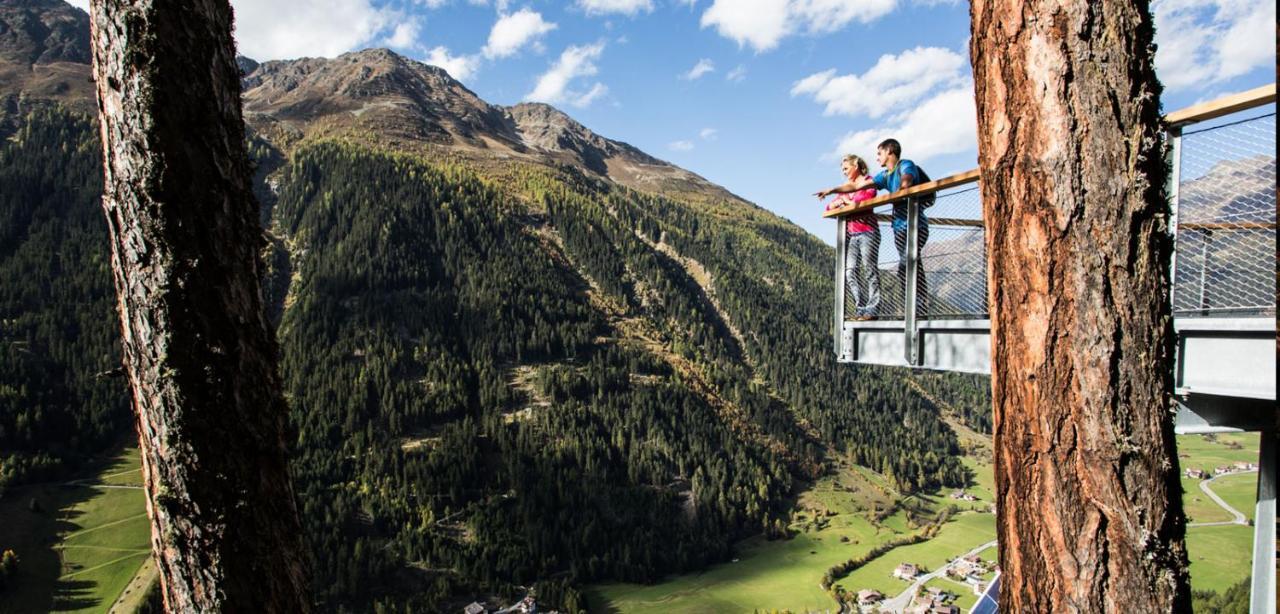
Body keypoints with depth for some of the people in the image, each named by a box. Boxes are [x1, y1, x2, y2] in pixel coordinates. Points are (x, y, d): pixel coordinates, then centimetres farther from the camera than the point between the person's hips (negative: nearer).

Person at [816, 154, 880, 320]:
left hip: (867, 230, -7)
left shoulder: (868, 181, 4)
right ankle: (861, 307, -1)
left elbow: (867, 198, -15)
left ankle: (871, 309, -10)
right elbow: (829, 207, 19)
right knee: (850, 272, -2)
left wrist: (848, 201, 0)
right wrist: (838, 202, -3)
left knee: (869, 269, -8)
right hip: (850, 233, 7)